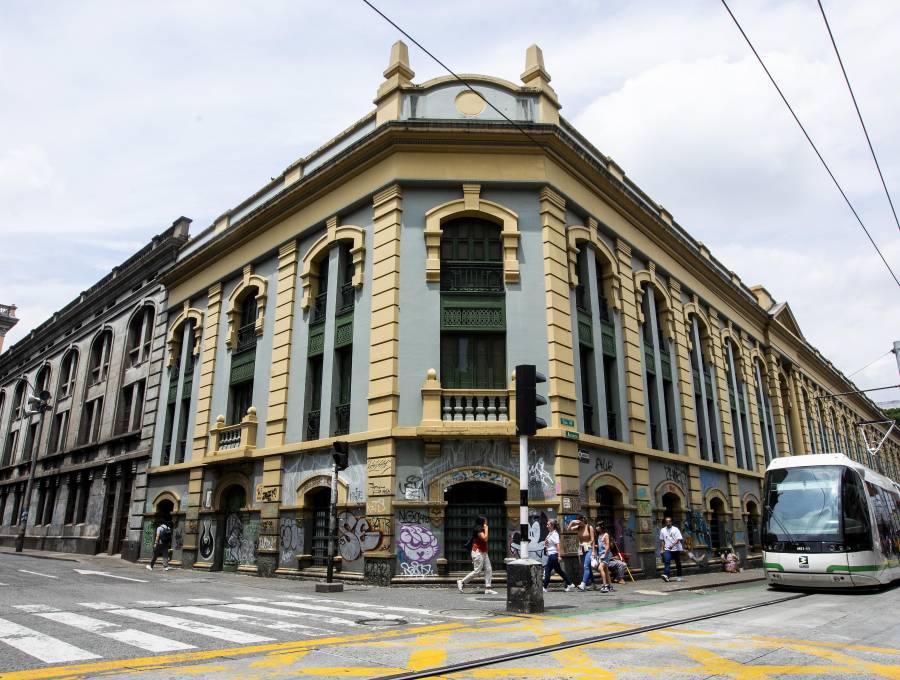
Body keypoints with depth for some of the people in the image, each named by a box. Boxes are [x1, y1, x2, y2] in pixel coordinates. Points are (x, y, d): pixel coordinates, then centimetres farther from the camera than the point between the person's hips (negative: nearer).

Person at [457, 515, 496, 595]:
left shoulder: (481, 529, 15)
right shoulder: (478, 529, -14)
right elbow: (485, 538, -24)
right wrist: (486, 529, -15)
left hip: (483, 552, 10)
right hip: (478, 552, -10)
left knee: (488, 570, 3)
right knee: (477, 571, -8)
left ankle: (487, 589, 4)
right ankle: (461, 582, 4)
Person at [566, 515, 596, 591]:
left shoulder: (589, 527, -7)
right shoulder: (578, 528, 7)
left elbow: (593, 540, -9)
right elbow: (568, 529, 6)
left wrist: (593, 551, -13)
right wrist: (572, 522, -7)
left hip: (589, 548, -6)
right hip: (582, 550, 6)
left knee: (586, 566, -17)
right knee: (587, 567, 10)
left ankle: (583, 584, -26)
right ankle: (592, 584, 19)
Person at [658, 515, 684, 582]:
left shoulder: (675, 529, -5)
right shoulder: (662, 530, 5)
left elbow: (678, 539, -13)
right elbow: (662, 540, 13)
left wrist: (672, 545, -26)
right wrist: (661, 549, 9)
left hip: (676, 549, -1)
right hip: (667, 550, 1)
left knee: (678, 563, 8)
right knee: (666, 561, -19)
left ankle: (679, 576, 23)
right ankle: (666, 575, -28)